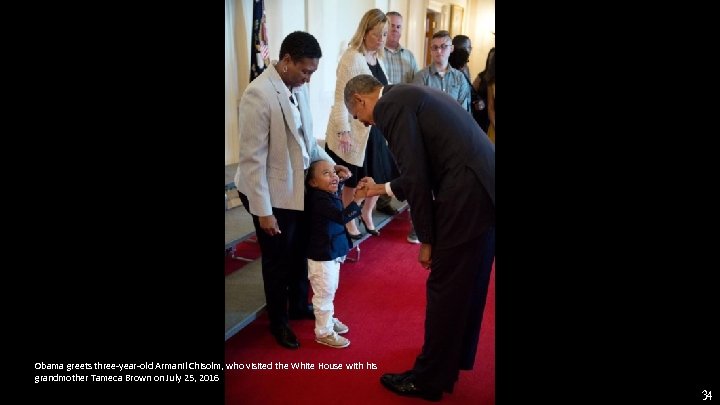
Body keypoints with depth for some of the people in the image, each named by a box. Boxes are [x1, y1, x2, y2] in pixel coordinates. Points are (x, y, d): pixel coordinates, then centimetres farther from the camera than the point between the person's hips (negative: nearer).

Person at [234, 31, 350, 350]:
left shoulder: (298, 88, -1)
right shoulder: (258, 94, -23)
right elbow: (252, 158, -21)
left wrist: (329, 164, 0)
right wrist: (263, 211, -19)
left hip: (299, 188, 7)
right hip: (273, 194, -7)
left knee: (300, 254, 22)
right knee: (277, 261, 13)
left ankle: (299, 306, 46)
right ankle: (278, 321, 35)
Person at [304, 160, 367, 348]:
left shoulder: (331, 195, 5)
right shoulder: (320, 200, -25)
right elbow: (342, 217, -36)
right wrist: (357, 199, -37)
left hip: (333, 252, 10)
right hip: (322, 255, -10)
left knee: (330, 291, 24)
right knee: (324, 294, 2)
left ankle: (328, 319, 43)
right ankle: (324, 332, 16)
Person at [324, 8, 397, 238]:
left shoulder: (380, 59, 10)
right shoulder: (351, 58, -14)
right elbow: (341, 98, -18)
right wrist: (343, 131, -23)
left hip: (375, 129, 7)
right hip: (354, 131, -7)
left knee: (380, 177, 11)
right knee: (352, 181, 6)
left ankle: (366, 213, 35)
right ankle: (349, 221, 26)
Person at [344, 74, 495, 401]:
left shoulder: (389, 105, -7)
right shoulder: (411, 95, 21)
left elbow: (416, 177, -14)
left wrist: (426, 239, -5)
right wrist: (384, 188, 35)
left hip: (468, 197, -9)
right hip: (485, 186, 9)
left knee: (444, 290, 5)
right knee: (469, 285, 23)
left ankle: (428, 378, 22)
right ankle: (456, 356, 42)